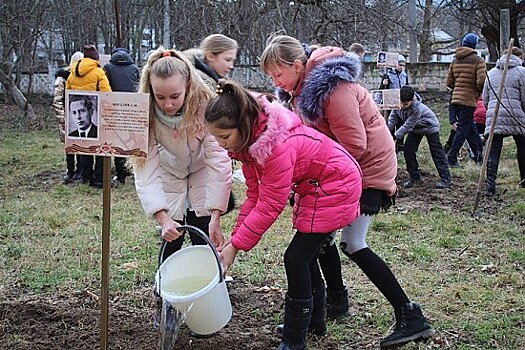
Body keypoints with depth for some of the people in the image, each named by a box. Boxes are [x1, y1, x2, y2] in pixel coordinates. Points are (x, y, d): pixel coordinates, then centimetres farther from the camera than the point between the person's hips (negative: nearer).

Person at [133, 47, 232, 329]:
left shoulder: (205, 106, -32)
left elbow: (218, 161, -32)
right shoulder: (145, 114, -27)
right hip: (170, 178, 1)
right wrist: (163, 218, -40)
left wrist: (215, 218, -36)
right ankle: (164, 302, 14)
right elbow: (146, 169, -29)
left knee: (203, 242, -7)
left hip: (203, 177, -1)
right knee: (171, 240, -5)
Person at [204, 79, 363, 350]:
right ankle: (314, 321, 38)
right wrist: (237, 234, -10)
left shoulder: (278, 145, -36)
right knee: (306, 255, 19)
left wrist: (235, 246, -25)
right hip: (313, 186, 10)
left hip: (335, 186, -10)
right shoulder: (249, 139, -7)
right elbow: (255, 193, -3)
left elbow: (270, 205, -30)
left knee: (296, 258, -8)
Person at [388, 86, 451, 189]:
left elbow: (408, 126, -35)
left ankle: (445, 178, 2)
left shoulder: (417, 108, -40)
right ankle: (414, 177, 11)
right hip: (415, 127, 7)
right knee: (408, 150, -1)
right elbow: (393, 117, -11)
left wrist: (395, 136, -34)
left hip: (430, 126, -6)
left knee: (436, 152, -4)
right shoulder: (398, 104, -22)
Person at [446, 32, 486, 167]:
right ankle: (451, 158, -8)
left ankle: (480, 154, 26)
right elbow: (481, 81, -18)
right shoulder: (478, 60, -8)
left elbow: (449, 82, 12)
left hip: (456, 98, 7)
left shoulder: (455, 61, 12)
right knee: (463, 129, -4)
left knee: (470, 127, 16)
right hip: (469, 99, -7)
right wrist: (479, 92, 0)